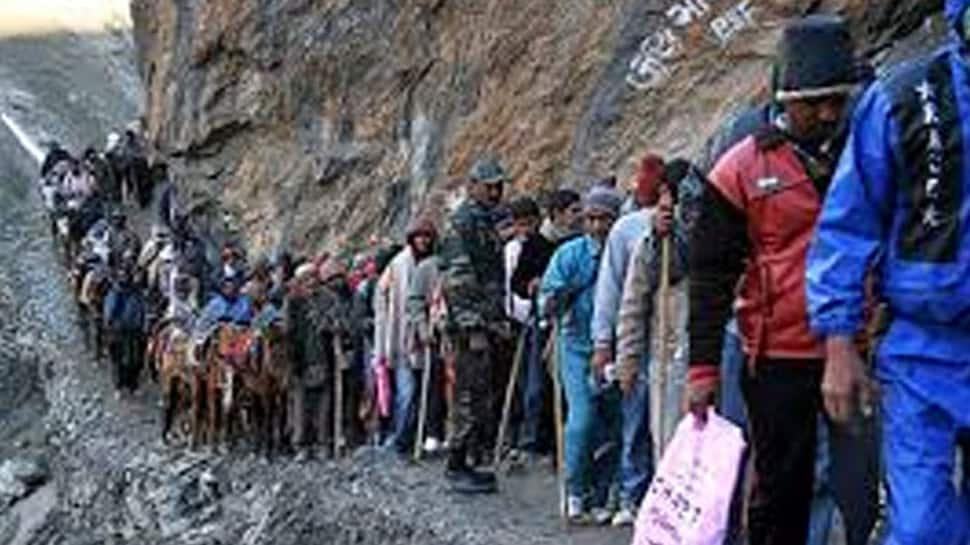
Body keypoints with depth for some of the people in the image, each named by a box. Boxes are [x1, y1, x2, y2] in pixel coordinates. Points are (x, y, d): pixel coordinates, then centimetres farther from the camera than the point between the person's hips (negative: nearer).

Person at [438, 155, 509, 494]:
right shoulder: (462, 223, -9)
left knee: (481, 396, 11)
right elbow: (457, 280, -18)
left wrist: (500, 322, 21)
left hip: (487, 325, 10)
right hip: (471, 326, -10)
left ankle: (464, 463, 17)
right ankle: (457, 467, -4)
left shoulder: (488, 224, 21)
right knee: (470, 396, -8)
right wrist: (473, 327, -21)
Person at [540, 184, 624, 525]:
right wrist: (559, 295, -19)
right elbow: (547, 303, 2)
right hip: (578, 347, -1)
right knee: (582, 420, -13)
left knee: (613, 426, 3)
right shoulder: (570, 254, 2)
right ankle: (576, 493, 4)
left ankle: (599, 497, 16)